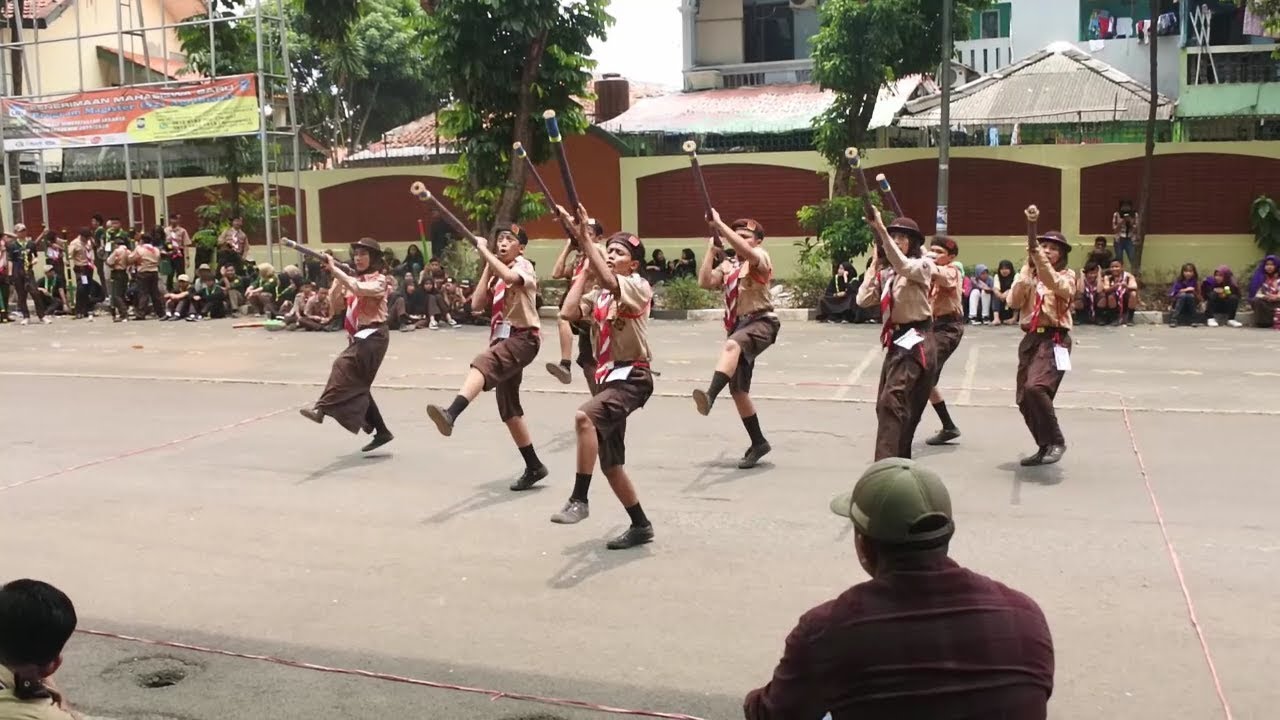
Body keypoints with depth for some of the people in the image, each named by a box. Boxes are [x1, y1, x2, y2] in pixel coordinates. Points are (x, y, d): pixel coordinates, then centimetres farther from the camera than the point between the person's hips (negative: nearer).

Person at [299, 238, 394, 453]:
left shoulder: (378, 281, -5)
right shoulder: (352, 281, 18)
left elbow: (359, 289, -27)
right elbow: (334, 308, 11)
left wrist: (336, 270, -23)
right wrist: (337, 281, -1)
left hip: (373, 336, -9)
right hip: (358, 337, 9)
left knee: (343, 366, -29)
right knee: (357, 385, 9)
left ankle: (321, 408, -43)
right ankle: (381, 431, 17)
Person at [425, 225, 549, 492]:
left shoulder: (524, 265, -1)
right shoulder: (497, 273, 22)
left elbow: (511, 277, -27)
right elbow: (477, 304, 9)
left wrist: (484, 251, -18)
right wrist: (487, 269, 5)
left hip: (523, 337, -10)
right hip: (503, 340, 10)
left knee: (482, 364, -37)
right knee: (509, 408, 12)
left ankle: (451, 414, -61)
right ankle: (534, 467, 20)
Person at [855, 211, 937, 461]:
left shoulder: (923, 265, -4)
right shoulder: (886, 273, 14)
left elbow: (903, 266, -28)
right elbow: (863, 300, 1)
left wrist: (880, 228, -33)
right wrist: (874, 265, 4)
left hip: (916, 341, -8)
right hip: (896, 341, 8)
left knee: (891, 401, -21)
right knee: (901, 407, 14)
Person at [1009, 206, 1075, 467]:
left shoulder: (1067, 276, 1)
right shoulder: (1029, 274, 15)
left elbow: (1054, 284, -23)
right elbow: (1016, 301, -1)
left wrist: (1039, 258, -31)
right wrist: (1028, 269, -9)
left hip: (1054, 340, -6)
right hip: (1030, 339, 6)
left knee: (1035, 388, -28)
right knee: (1024, 399, 6)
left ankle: (1056, 441, -12)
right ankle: (1045, 447, 23)